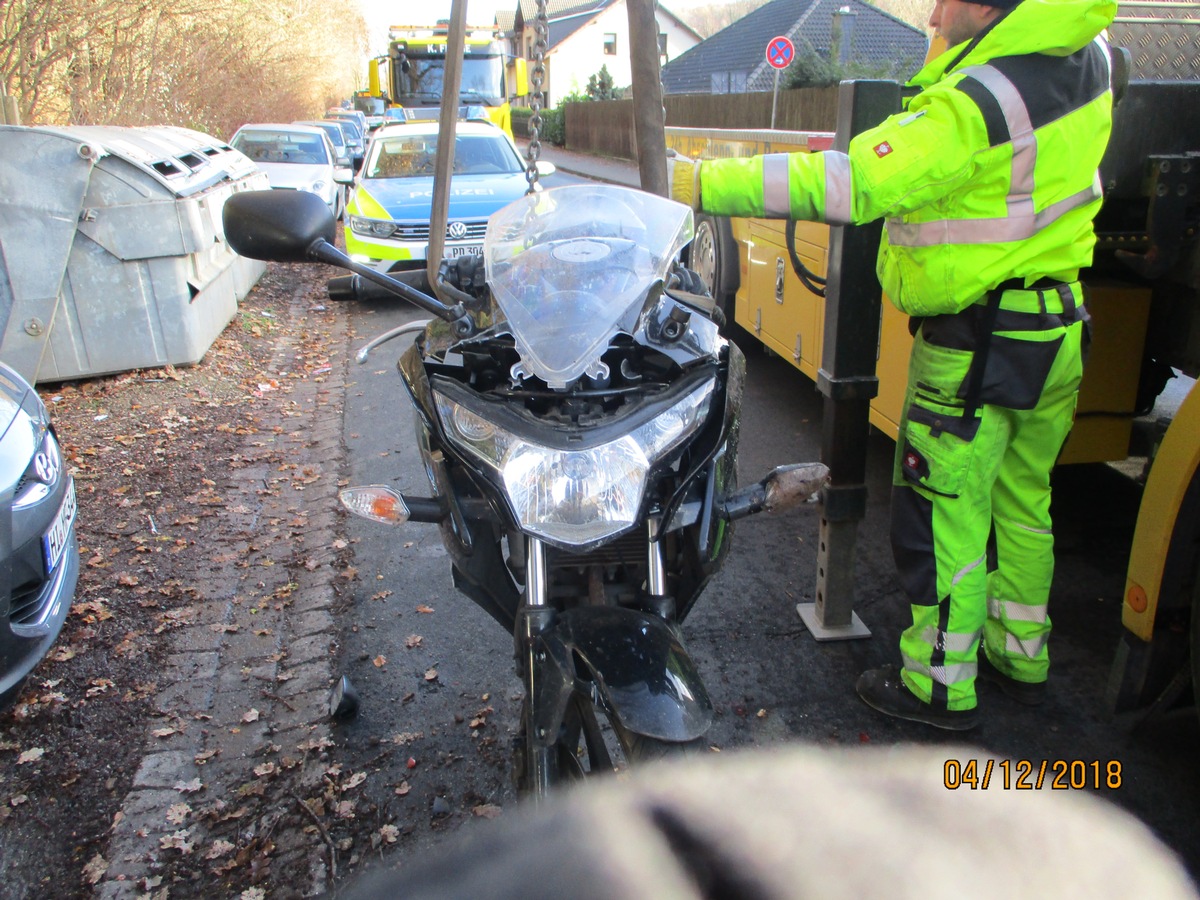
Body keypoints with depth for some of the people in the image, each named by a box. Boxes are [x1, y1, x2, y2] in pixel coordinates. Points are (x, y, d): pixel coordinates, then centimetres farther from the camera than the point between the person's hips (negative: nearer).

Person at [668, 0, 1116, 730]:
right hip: (1059, 335, 9)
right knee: (1021, 504, 21)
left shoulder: (974, 107, -22)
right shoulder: (1087, 60, 3)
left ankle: (941, 687, 17)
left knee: (944, 518, 3)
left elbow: (845, 185, -30)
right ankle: (1020, 655, 38)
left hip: (977, 348, -9)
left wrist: (707, 184, -27)